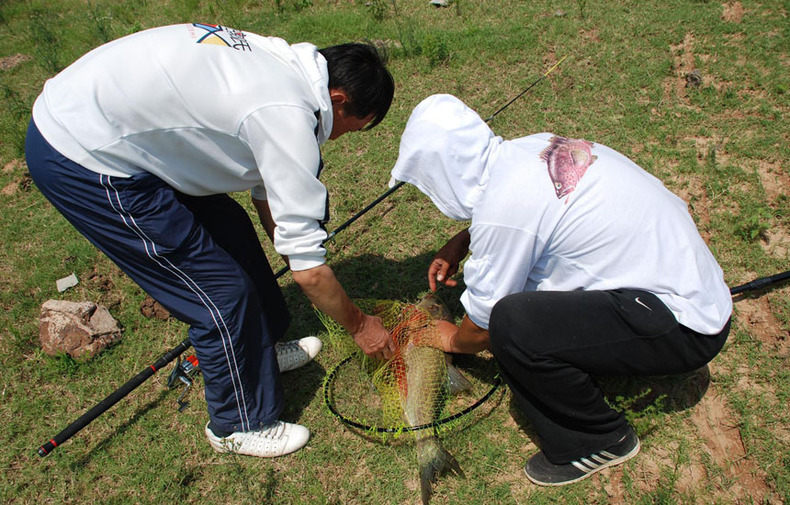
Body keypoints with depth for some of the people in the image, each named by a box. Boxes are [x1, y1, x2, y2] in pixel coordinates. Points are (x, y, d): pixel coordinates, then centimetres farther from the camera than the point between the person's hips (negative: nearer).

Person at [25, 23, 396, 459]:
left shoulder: (284, 63, 5)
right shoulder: (287, 115, -24)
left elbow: (266, 193, 15)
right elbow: (308, 269, -19)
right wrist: (359, 326, -2)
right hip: (80, 161, -10)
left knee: (227, 228, 18)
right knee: (222, 292, -4)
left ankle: (259, 350, 39)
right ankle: (239, 425, 21)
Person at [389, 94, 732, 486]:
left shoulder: (501, 209, -24)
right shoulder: (532, 146, 0)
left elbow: (482, 328, -9)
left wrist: (454, 340, 13)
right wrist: (464, 241, 17)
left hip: (685, 326, -9)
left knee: (512, 323, -26)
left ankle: (600, 441, -1)